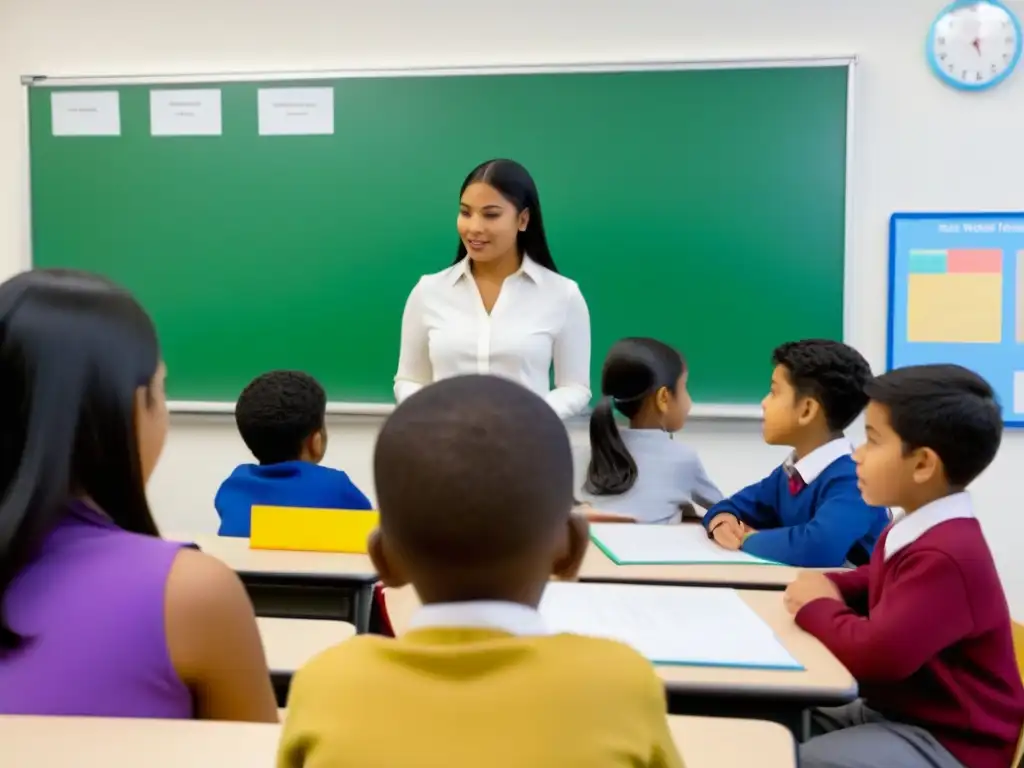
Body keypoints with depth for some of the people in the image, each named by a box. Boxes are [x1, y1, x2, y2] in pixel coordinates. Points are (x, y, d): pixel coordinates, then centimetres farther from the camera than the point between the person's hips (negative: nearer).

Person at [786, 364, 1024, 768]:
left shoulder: (944, 556, -29)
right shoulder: (914, 531, 5)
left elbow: (878, 654, -35)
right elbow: (880, 586, 24)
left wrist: (816, 606, -16)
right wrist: (830, 587, 1)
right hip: (893, 711, 10)